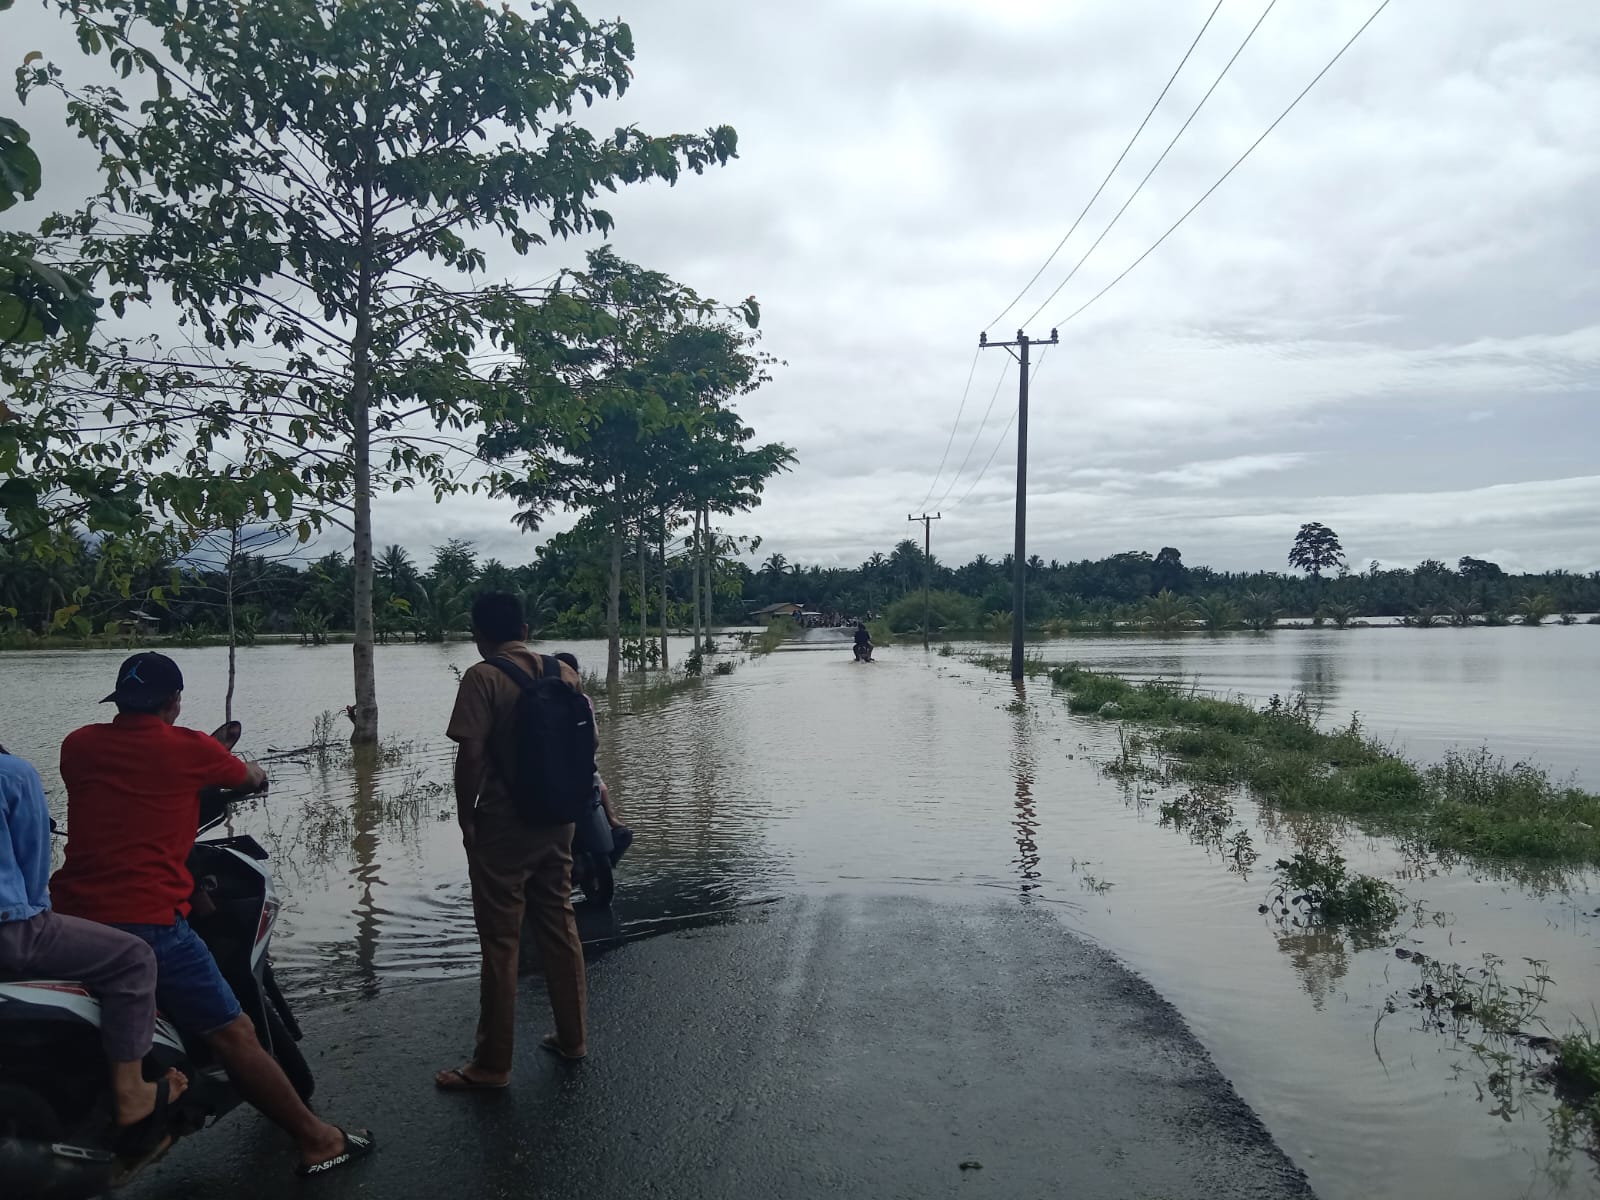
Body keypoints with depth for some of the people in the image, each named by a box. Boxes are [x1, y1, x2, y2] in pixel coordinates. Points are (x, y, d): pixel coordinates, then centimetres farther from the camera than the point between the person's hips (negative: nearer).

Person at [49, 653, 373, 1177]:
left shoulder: (77, 745, 9)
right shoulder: (190, 747, -2)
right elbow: (249, 777, 18)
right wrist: (255, 773, 43)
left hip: (70, 917, 6)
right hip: (149, 922, -5)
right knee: (235, 1035, 1)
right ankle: (317, 1140, 8)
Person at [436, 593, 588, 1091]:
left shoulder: (482, 678, -13)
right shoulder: (565, 672, 4)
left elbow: (471, 756, -18)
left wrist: (466, 820, -6)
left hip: (503, 825, -5)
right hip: (557, 821, 6)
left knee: (500, 941, 3)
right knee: (560, 926, 17)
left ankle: (492, 1064, 12)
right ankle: (572, 1037, 27)